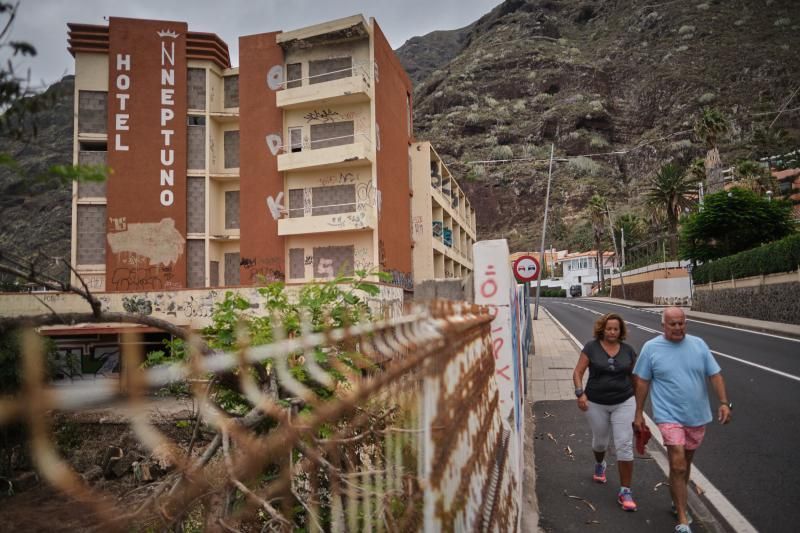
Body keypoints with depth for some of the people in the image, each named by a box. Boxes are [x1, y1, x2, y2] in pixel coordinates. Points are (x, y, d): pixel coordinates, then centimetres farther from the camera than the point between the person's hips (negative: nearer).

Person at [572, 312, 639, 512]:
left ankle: (625, 491, 3)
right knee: (600, 441, 17)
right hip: (596, 404, 0)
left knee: (625, 445, -7)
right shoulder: (591, 347, -7)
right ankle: (599, 464, 52)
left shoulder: (628, 350, 0)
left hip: (623, 403, 1)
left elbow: (634, 376, 11)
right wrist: (580, 393, -20)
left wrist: (637, 401, 14)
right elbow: (578, 372, -7)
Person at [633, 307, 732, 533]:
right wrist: (639, 413, 0)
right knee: (678, 466, -9)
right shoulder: (651, 348, -7)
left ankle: (678, 501, 40)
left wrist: (724, 402, -10)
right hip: (669, 416, -4)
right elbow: (642, 382, -2)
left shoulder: (698, 344, 0)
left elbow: (715, 375, 3)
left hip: (697, 415, 4)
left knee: (686, 462, 19)